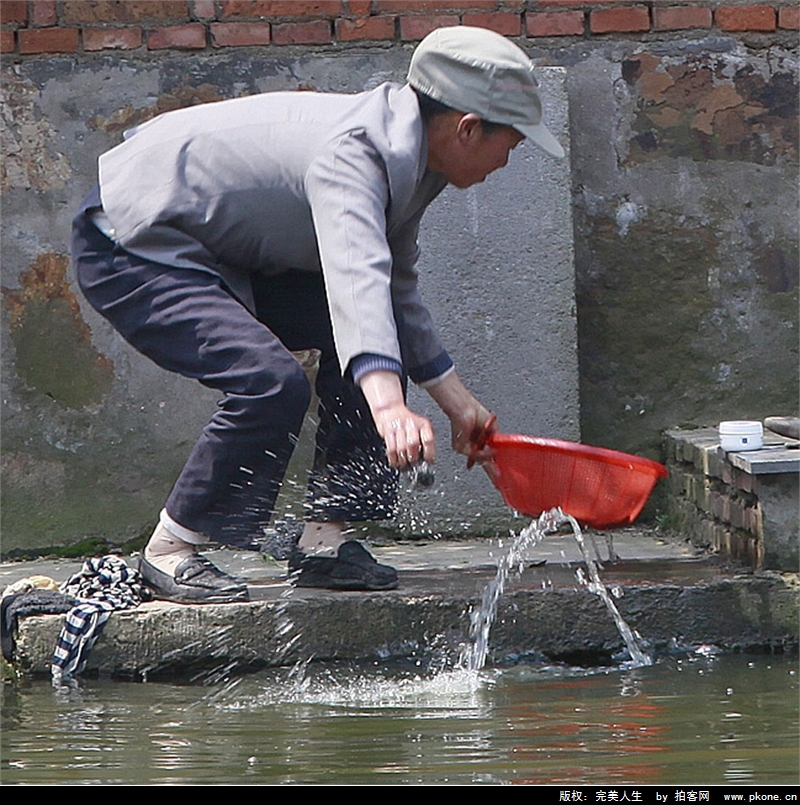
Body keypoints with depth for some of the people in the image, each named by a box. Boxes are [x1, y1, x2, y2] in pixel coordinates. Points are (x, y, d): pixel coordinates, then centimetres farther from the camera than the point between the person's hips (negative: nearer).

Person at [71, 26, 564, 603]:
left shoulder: (405, 154, 3)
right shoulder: (350, 153, -29)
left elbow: (394, 291, 18)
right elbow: (356, 276, -47)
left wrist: (457, 401, 19)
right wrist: (389, 406, -61)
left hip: (213, 249, 10)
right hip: (134, 247, -10)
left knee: (380, 335, 6)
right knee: (272, 383, -27)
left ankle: (325, 540, 8)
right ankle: (169, 552, -11)